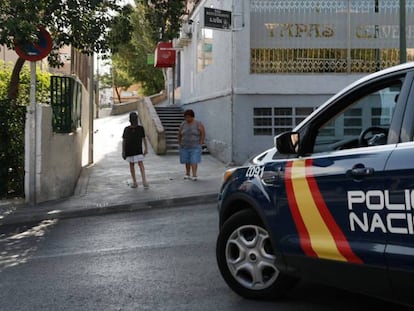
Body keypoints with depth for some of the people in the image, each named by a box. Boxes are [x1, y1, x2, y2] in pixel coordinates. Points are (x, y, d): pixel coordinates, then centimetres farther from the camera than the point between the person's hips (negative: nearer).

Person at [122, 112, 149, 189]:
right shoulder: (126, 129, 0)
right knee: (131, 166, 8)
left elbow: (144, 139, 5)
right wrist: (123, 152, 3)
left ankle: (144, 182, -14)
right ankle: (134, 182, 16)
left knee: (141, 165, -11)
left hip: (138, 151, -2)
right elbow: (124, 141, 5)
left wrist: (146, 148, -1)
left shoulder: (140, 128, -1)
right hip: (129, 151, 2)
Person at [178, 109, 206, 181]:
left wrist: (201, 143, -10)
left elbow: (203, 133, -6)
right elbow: (179, 134, 11)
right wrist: (180, 143, 6)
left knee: (194, 161, -10)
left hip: (195, 147, -3)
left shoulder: (198, 124, -6)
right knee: (187, 161, 10)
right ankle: (187, 174, 21)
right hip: (185, 147, 3)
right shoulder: (183, 124, 3)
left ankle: (194, 175, -13)